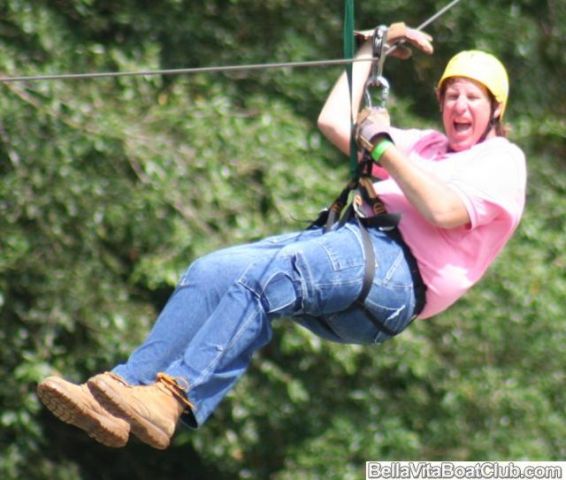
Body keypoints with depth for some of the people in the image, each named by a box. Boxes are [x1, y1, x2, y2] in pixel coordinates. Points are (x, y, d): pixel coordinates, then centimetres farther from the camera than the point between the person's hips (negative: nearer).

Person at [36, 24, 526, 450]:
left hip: (401, 274, -8)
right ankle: (124, 388, -31)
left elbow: (444, 212, -10)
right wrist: (371, 49, 38)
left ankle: (173, 399, -50)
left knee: (267, 276, -36)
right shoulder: (425, 146, 34)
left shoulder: (503, 159, 10)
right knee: (211, 271, -17)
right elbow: (334, 121, 35)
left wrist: (383, 147, -8)